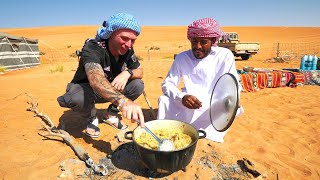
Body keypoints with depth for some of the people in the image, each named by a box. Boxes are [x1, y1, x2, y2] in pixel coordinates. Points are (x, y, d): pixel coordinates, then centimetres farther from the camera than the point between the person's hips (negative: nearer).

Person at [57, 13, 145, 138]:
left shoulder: (127, 50, -13)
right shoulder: (92, 48, -32)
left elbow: (140, 71, -5)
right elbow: (95, 79, -51)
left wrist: (127, 73, -31)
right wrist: (122, 100, -70)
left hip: (110, 90, 5)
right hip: (85, 88, -4)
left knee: (138, 85, -17)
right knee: (75, 99, -38)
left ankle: (110, 114, 4)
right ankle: (92, 118, -2)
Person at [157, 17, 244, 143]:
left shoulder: (225, 56, -3)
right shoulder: (181, 58, -1)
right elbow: (167, 84, -6)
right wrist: (181, 97, -28)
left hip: (214, 109, -1)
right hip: (187, 106, 2)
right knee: (164, 100, -22)